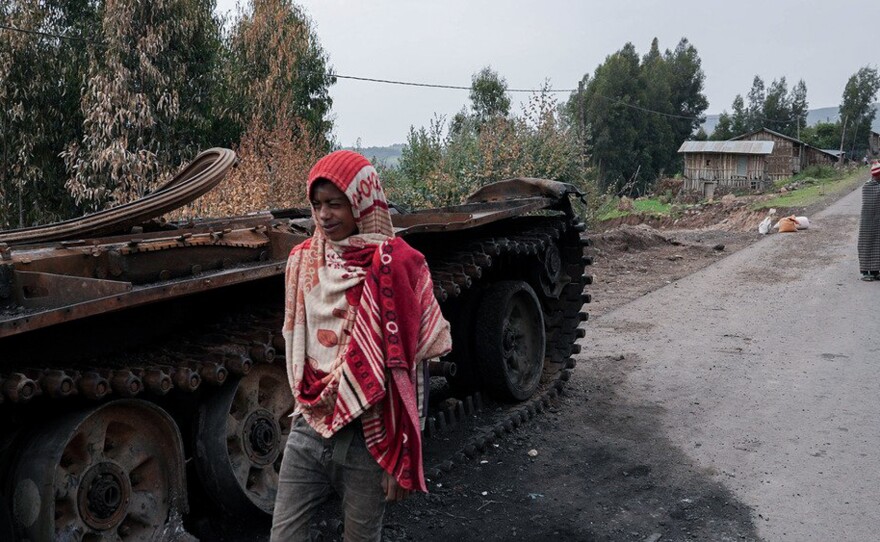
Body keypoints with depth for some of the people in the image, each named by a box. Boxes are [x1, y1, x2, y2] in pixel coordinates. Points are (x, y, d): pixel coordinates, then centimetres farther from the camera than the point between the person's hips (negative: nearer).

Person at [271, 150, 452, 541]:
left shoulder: (395, 266, -13)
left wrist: (401, 457, -10)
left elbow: (409, 367, -12)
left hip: (368, 437, -4)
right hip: (308, 430, 5)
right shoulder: (303, 260, 3)